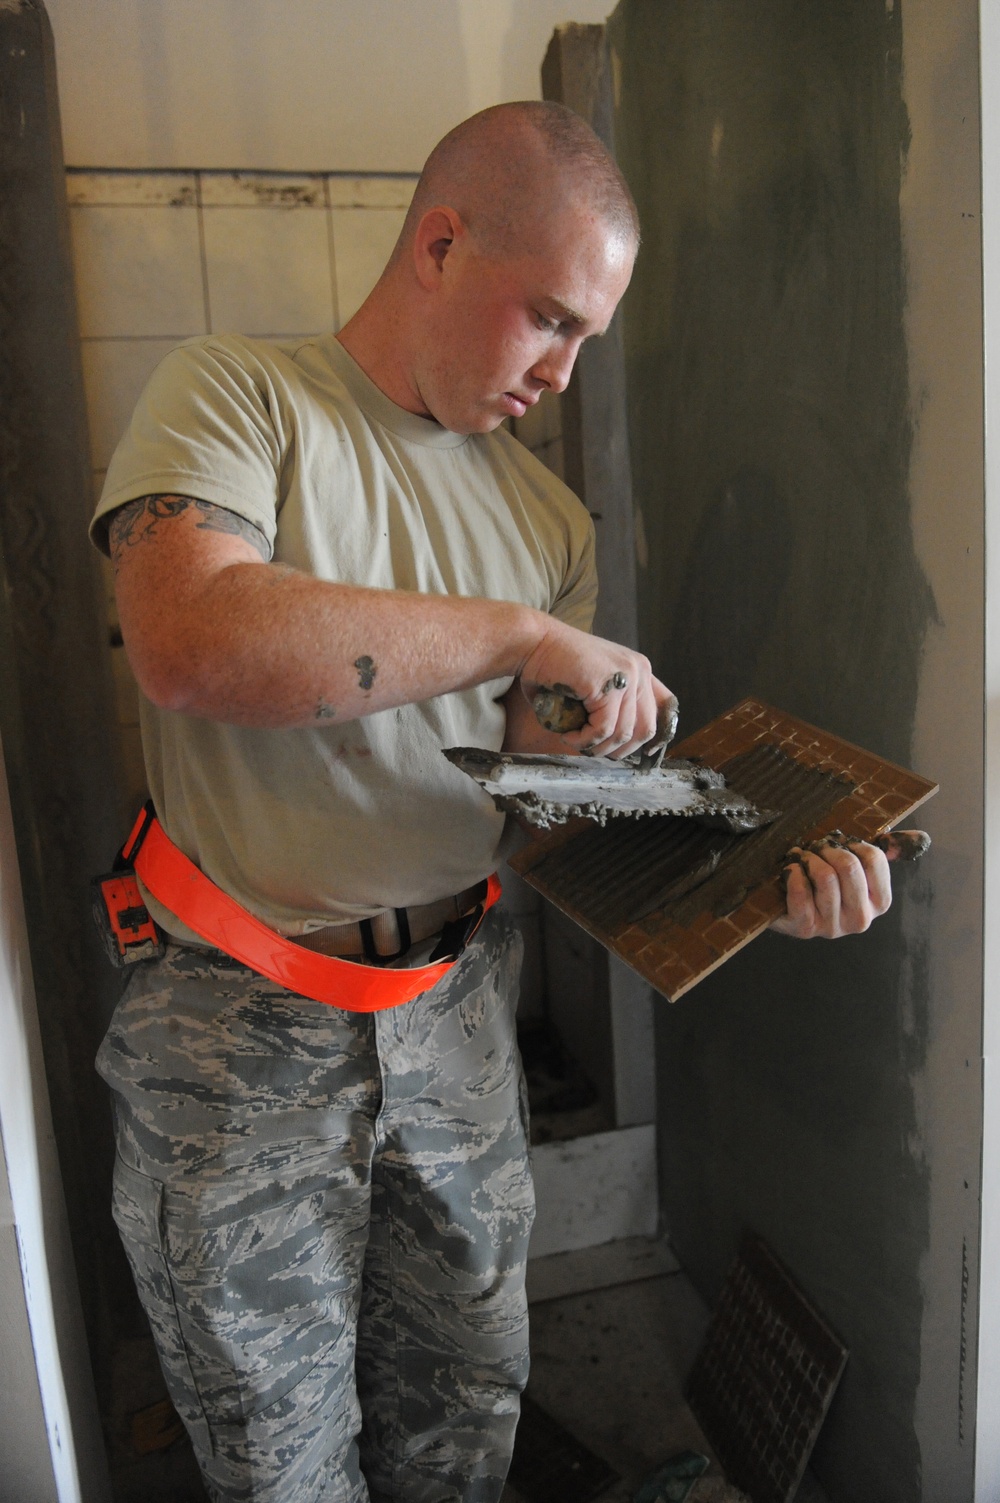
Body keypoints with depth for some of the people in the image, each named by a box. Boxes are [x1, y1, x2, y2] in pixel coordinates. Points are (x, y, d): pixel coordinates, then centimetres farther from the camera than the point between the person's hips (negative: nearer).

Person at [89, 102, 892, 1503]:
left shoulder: (548, 517, 7)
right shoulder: (232, 395, -7)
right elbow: (192, 641, -28)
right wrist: (522, 635, -23)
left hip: (456, 1013, 4)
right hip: (240, 1027, -4)